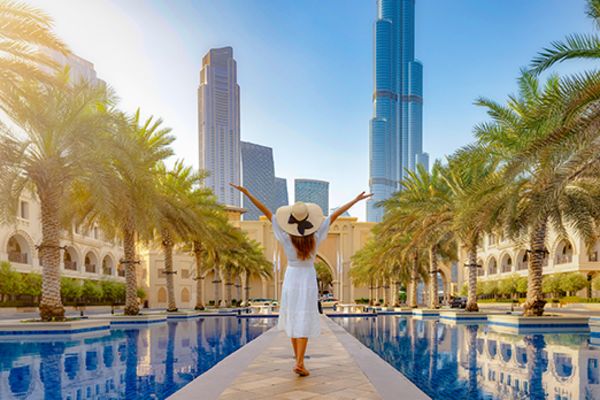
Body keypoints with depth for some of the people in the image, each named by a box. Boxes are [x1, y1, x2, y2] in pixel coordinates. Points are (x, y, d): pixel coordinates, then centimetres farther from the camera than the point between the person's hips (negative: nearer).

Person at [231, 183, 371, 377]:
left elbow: (267, 212, -15)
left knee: (293, 317, 16)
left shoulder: (286, 237, -15)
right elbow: (334, 215, -9)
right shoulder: (315, 237, -14)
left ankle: (298, 356, 28)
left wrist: (246, 193, -15)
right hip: (308, 280, -1)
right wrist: (355, 200, -4)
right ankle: (299, 362, -15)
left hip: (291, 278, 1)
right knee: (304, 321, -4)